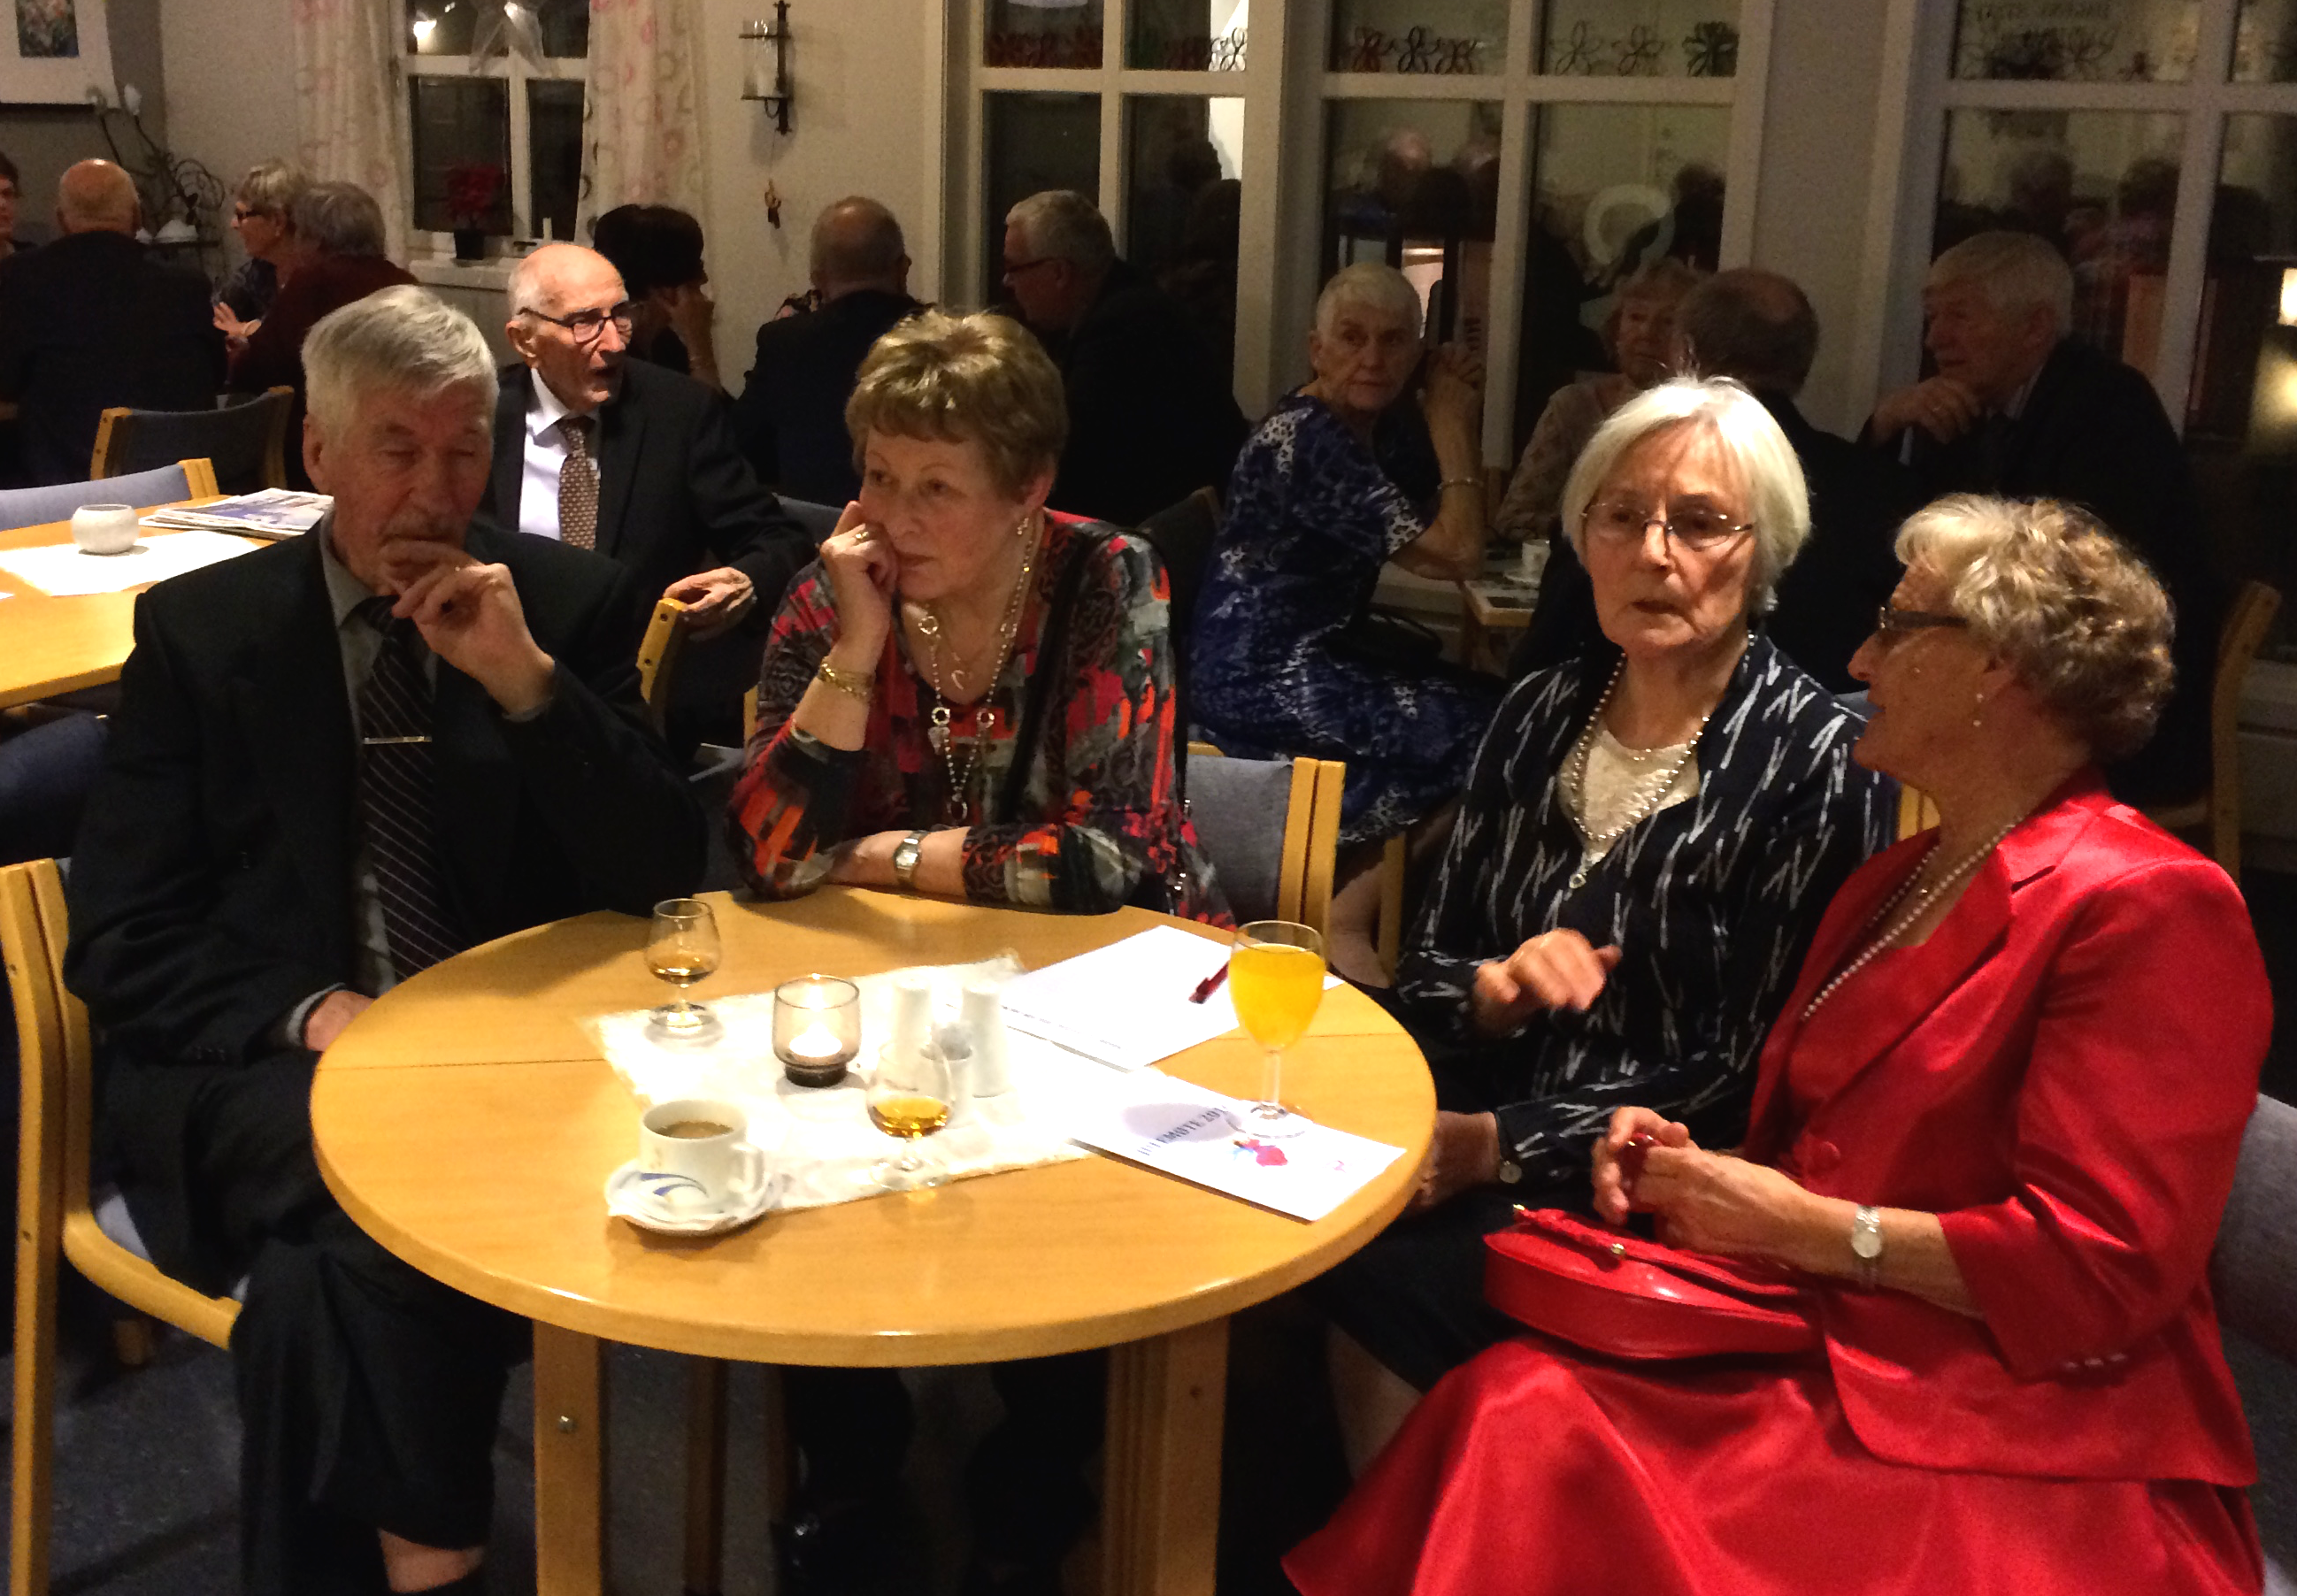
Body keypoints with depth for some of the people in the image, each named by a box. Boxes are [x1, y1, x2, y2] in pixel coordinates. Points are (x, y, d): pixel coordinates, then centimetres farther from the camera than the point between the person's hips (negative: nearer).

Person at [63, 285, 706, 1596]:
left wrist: (528, 682, -15)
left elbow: (662, 882, -4)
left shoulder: (574, 604, 4)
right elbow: (123, 938, 2)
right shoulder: (203, 627, 5)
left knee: (333, 1263, -31)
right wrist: (307, 1011, -17)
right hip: (267, 1071, 1)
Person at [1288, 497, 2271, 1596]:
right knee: (1522, 1405, -20)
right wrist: (1686, 1156, 6)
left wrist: (1804, 1226, -10)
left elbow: (2100, 1266, -15)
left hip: (2030, 1452, -7)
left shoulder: (2152, 908, -9)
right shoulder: (1900, 882, 20)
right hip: (1827, 1358, 8)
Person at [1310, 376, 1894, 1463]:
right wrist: (1495, 991, -11)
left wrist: (1503, 1142, -15)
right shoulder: (1542, 715, 10)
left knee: (1382, 1282, -28)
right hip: (1478, 1133, 5)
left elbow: (1749, 1078, -9)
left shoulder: (1814, 763, -7)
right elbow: (1423, 971, 12)